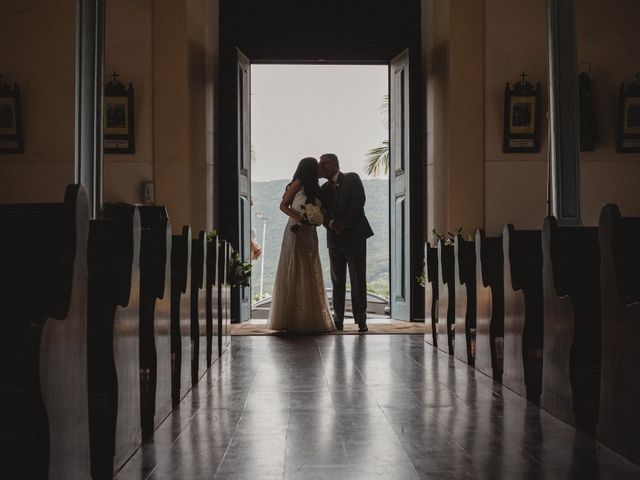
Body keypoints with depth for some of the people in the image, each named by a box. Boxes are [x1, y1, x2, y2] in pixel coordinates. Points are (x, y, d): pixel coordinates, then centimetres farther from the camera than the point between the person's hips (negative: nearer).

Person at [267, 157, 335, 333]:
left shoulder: (315, 189, 15)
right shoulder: (297, 184, -4)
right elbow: (283, 205, -3)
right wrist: (297, 217, -16)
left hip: (310, 233, 7)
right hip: (295, 231, -7)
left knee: (310, 275, 7)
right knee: (294, 274, -5)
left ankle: (309, 318, 12)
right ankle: (290, 319, -1)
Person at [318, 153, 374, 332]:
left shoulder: (352, 178, 2)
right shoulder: (324, 188, 16)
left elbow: (359, 200, -11)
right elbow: (321, 212, 5)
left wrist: (345, 223, -14)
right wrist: (332, 223, -16)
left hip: (354, 235, -5)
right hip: (334, 237, 5)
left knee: (358, 279, -5)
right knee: (337, 280, 5)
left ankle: (361, 320, -2)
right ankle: (338, 320, 8)